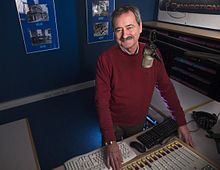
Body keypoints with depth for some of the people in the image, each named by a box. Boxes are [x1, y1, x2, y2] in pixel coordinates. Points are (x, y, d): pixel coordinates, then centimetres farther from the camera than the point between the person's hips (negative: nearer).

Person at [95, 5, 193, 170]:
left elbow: (166, 87, -5)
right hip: (113, 123, -2)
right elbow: (102, 102, -23)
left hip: (139, 122, 3)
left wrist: (182, 123, -4)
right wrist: (111, 142, -28)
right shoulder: (106, 59, -23)